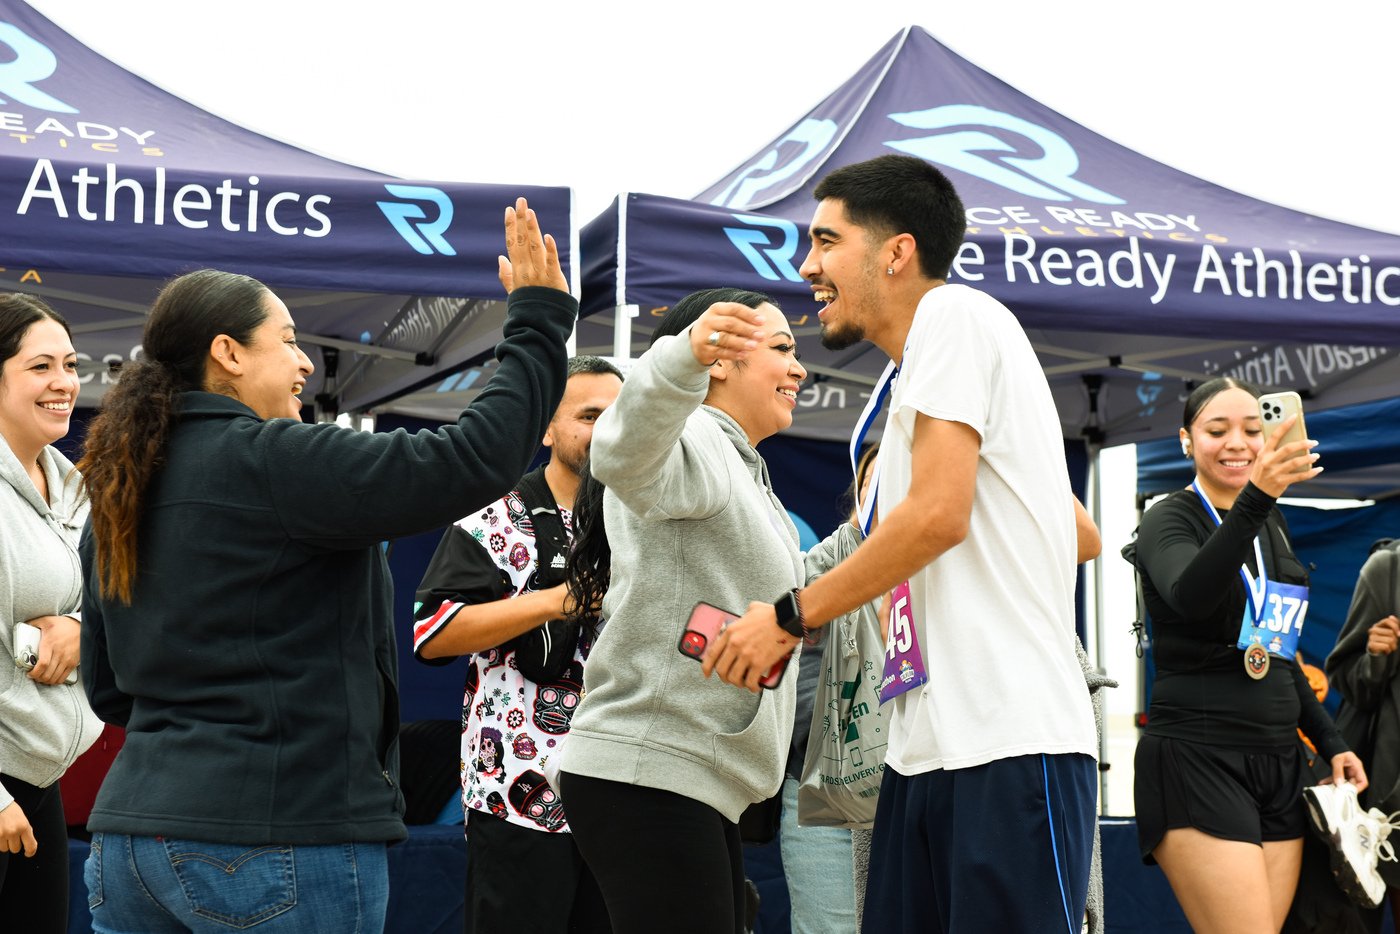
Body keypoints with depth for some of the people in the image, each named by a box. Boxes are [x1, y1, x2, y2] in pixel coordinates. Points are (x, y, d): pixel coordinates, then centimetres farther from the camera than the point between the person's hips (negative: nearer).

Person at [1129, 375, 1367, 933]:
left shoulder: (1272, 525, 16)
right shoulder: (1169, 521, -5)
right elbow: (1189, 597, -30)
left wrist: (1329, 741, 20)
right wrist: (1256, 497, -42)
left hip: (1277, 762, 7)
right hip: (1198, 760, -7)